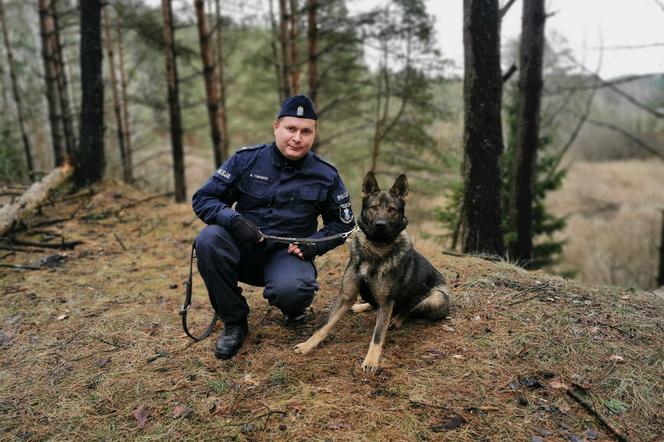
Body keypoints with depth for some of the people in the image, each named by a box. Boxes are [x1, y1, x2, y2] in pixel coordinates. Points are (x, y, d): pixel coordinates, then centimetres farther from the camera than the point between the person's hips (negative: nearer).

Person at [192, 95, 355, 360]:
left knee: (291, 289, -36)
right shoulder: (246, 160, -4)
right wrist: (232, 219, -23)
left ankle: (293, 307, 7)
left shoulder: (325, 176, -2)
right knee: (208, 239, -30)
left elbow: (343, 224, 8)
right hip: (243, 251, 2)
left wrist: (315, 244, -11)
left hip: (289, 254, -1)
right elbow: (203, 198, -3)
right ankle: (233, 323, -9)